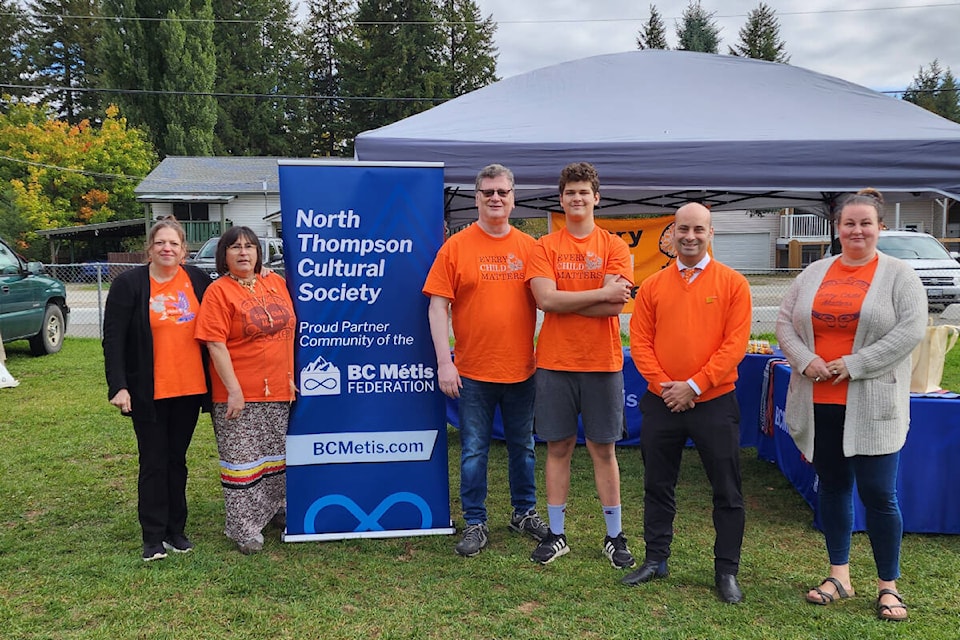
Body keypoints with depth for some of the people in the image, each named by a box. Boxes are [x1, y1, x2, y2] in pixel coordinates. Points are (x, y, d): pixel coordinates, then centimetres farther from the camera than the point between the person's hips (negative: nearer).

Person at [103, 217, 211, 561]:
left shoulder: (198, 280, 3)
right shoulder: (129, 283, -5)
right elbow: (113, 339, -8)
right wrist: (118, 386, -16)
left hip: (189, 388, 3)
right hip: (148, 392, -2)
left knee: (177, 459, 14)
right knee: (154, 462, 4)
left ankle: (176, 529, 25)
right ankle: (153, 537, 15)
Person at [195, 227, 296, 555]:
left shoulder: (276, 282, 8)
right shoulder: (219, 291, -8)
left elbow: (290, 329, 15)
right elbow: (215, 344, -14)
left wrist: (291, 377, 12)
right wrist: (234, 391, -19)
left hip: (279, 391, 6)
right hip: (239, 394, -5)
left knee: (277, 455, 17)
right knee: (242, 461, 1)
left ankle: (275, 509, 36)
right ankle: (244, 529, 13)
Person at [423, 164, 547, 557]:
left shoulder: (529, 247, 4)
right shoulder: (456, 247, -3)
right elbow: (437, 307, -6)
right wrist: (444, 362, -11)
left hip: (522, 369, 3)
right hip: (472, 371, -2)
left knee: (523, 446, 16)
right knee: (473, 451, 7)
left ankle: (524, 513, 33)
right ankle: (475, 524, 21)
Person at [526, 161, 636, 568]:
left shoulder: (614, 247, 2)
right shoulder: (545, 247, 3)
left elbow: (615, 306, -11)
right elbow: (545, 299, -12)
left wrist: (564, 300, -11)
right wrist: (600, 293, -13)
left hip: (602, 363, 0)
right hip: (555, 363, 1)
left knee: (603, 449, 8)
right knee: (558, 448, 9)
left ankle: (614, 536, 21)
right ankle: (556, 535, 21)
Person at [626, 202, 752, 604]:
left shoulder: (732, 283, -3)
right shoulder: (652, 286, 5)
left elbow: (735, 344, -9)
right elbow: (639, 342, 2)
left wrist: (694, 386, -14)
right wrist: (662, 385, -11)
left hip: (714, 403, -2)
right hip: (661, 403, 3)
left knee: (726, 492, 6)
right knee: (658, 486, 13)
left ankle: (727, 571, 22)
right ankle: (655, 560, 29)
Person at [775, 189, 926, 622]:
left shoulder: (898, 275, 0)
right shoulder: (814, 274, 10)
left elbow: (910, 330, -10)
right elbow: (785, 323, 8)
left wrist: (854, 364, -15)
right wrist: (805, 360, -9)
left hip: (872, 405, -3)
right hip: (819, 402, 4)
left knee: (878, 493, 0)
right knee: (832, 486, 12)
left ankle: (888, 585, 17)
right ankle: (839, 575, 26)